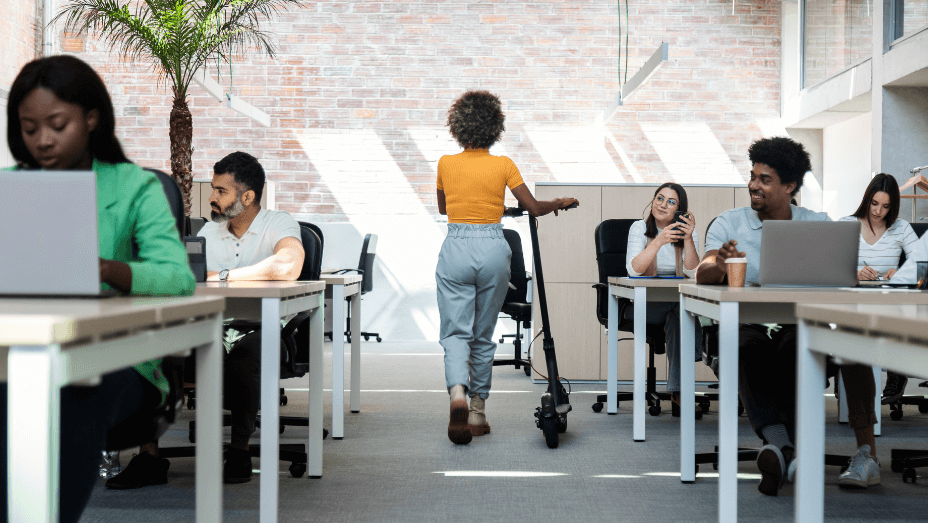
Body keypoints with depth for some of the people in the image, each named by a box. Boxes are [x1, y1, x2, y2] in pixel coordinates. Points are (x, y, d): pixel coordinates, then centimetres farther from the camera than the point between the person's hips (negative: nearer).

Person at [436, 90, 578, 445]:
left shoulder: (446, 164, 1)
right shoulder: (503, 166, -2)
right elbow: (534, 208, 1)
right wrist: (561, 203, 21)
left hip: (456, 247, 0)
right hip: (493, 249, 1)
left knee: (456, 332, 1)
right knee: (483, 335, 12)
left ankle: (458, 392, -28)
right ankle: (478, 413, 17)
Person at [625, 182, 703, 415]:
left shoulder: (688, 232, 7)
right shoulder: (640, 228, 0)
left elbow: (693, 273, -9)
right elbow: (634, 270, -17)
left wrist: (688, 238, -20)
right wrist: (659, 241, -28)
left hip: (679, 304, 2)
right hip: (642, 304, -2)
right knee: (683, 309, -32)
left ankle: (678, 391, -32)